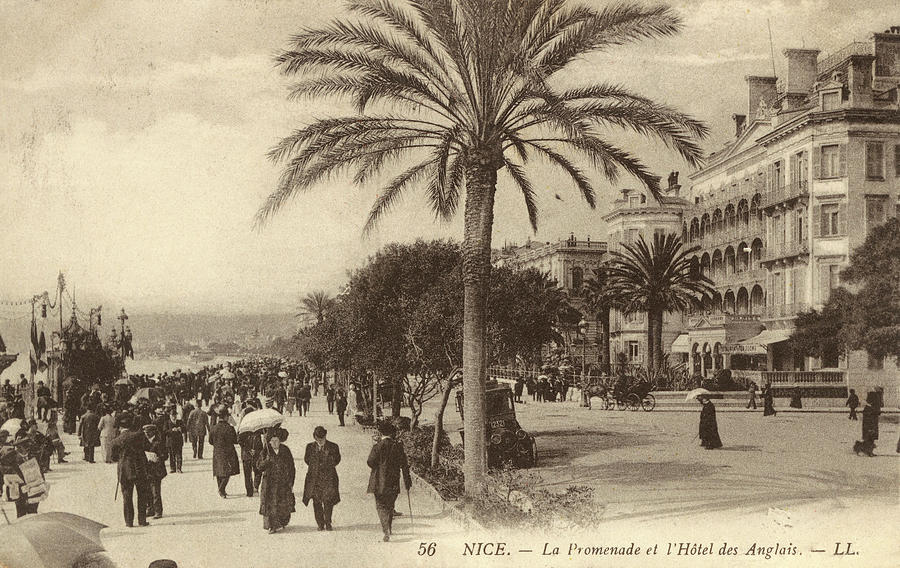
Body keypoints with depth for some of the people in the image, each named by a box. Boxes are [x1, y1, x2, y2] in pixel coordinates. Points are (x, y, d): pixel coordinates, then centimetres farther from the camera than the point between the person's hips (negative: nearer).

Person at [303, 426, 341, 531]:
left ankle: (328, 523, 3)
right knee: (316, 502, 1)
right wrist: (315, 467, 11)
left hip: (328, 477, -1)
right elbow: (306, 459, 17)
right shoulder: (310, 446, 6)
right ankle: (320, 524, 10)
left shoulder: (333, 447, 2)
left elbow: (337, 460, 14)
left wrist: (328, 466, 7)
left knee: (328, 500, -9)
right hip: (314, 478, 2)